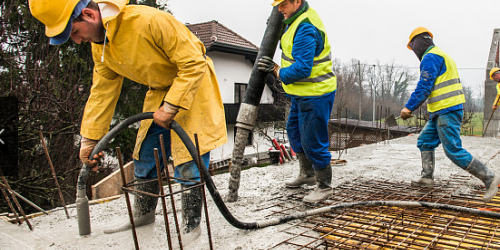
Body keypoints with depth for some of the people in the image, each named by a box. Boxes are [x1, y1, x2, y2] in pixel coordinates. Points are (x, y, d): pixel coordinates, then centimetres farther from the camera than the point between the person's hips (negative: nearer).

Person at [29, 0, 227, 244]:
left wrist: (170, 107, -26)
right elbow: (102, 91, 4)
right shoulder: (99, 45, -4)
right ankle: (143, 214, 29)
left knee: (188, 157, -9)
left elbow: (194, 64, -27)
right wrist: (89, 139, 3)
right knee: (145, 153, 11)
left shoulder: (150, 21, -31)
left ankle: (191, 224, 8)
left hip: (192, 84, -7)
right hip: (160, 90, 8)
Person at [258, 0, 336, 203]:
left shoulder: (305, 30, -25)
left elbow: (302, 69, -31)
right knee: (294, 132, 23)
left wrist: (278, 72, -18)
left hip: (315, 95, -11)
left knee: (312, 142, -2)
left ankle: (324, 186, 18)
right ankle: (307, 174, 40)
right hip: (303, 93, 11)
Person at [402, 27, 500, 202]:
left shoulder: (430, 57, -11)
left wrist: (408, 107, -17)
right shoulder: (441, 56, 22)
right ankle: (427, 177, 18)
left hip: (447, 111, -11)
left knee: (454, 151, -9)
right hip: (440, 112, 11)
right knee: (424, 141, 14)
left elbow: (424, 87, -20)